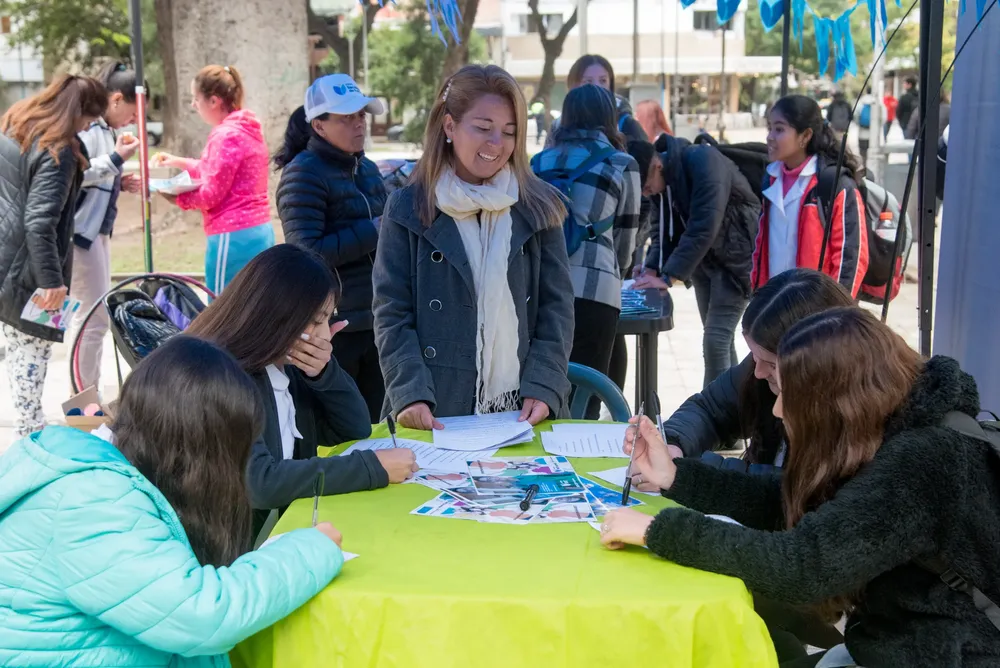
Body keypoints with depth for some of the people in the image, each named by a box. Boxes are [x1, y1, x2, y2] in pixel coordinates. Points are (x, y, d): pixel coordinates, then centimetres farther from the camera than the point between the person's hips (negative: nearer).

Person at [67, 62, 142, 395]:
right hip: (80, 231, -10)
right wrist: (116, 159, -19)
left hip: (96, 230, 10)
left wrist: (119, 182, 6)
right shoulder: (86, 127, -15)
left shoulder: (105, 129, 13)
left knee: (95, 313, 14)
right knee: (92, 316, -6)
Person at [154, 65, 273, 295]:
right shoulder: (246, 128, 13)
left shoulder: (227, 136, -15)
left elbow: (211, 195, -15)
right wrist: (180, 162, 22)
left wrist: (174, 196, -2)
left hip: (234, 236, -10)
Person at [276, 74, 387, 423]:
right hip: (331, 326, -7)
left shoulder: (368, 169, 12)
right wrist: (375, 230, -17)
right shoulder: (303, 173, -10)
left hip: (374, 321, 7)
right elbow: (308, 252, -20)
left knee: (376, 427, 14)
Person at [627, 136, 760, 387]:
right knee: (720, 340, 13)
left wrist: (668, 277, -31)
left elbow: (703, 228, -31)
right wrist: (652, 268, -11)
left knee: (715, 340, -12)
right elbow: (664, 227, 5)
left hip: (736, 258, -8)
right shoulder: (662, 180, -1)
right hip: (703, 258, 8)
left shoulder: (705, 163, -25)